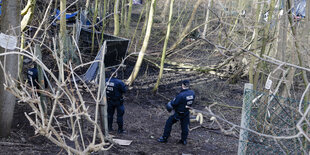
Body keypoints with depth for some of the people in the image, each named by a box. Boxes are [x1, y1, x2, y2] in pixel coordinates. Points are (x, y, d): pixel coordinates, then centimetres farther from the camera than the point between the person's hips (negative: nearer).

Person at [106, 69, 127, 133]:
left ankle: (109, 127, 25)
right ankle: (120, 129, 7)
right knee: (119, 115, 4)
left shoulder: (106, 80, -6)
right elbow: (124, 90, -15)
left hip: (109, 101, 5)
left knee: (110, 114, 18)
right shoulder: (119, 82, -21)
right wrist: (124, 85, 1)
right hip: (118, 101, -5)